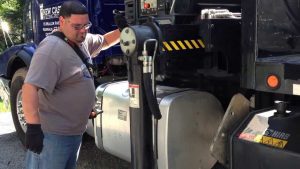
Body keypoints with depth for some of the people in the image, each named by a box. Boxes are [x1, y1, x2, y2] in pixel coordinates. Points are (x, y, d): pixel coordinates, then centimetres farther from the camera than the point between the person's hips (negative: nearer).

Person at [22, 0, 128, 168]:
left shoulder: (82, 41, 8)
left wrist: (122, 29, 10)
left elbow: (104, 41, 27)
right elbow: (30, 88, -29)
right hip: (52, 134, -9)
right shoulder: (52, 48, -21)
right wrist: (33, 127, -34)